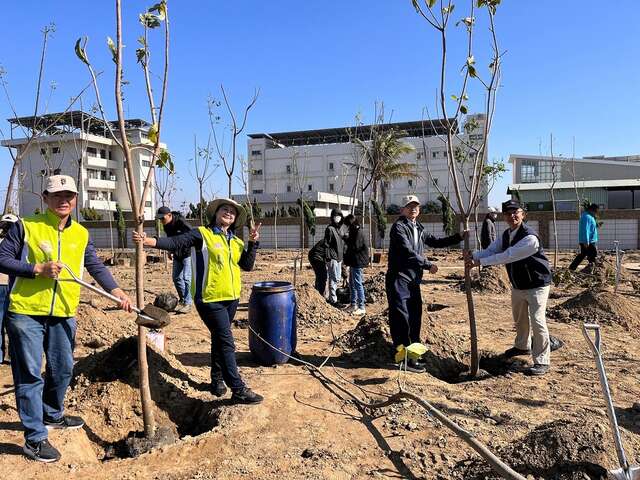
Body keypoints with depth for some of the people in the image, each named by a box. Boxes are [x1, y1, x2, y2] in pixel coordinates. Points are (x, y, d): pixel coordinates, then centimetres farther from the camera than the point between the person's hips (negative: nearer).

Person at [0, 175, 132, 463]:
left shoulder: (81, 234, 8)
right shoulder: (25, 226, -5)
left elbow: (96, 267, 6)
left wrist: (118, 293, -7)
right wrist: (38, 269, -19)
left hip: (63, 314, 5)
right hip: (26, 312, -5)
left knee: (62, 369, 17)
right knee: (30, 375, 1)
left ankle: (52, 415, 41)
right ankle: (34, 438, 11)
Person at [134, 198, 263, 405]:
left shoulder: (236, 242, 12)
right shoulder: (202, 234, -5)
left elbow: (247, 266, 4)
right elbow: (175, 242, -14)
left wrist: (253, 243, -5)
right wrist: (149, 241, -26)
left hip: (231, 298, 7)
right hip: (210, 299, -6)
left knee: (219, 340, 20)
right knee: (226, 343, -7)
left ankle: (217, 380, 35)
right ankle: (239, 390, -3)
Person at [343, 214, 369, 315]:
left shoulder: (358, 233, -16)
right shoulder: (354, 232, 14)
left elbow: (355, 247, -21)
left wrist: (347, 240, -11)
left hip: (357, 262, -11)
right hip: (353, 262, 11)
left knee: (358, 284, -8)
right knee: (352, 284, 16)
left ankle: (361, 307, -4)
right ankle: (353, 305, 26)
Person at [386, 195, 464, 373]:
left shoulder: (418, 228, 17)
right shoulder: (399, 227, -8)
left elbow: (435, 242, 26)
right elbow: (408, 252, -18)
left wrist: (459, 237, 19)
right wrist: (428, 265, -14)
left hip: (414, 280, 9)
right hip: (398, 279, -8)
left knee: (415, 317, 13)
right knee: (401, 319, -9)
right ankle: (405, 358, -5)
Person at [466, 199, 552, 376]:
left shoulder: (530, 238, -29)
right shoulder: (506, 235, 0)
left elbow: (507, 256, -34)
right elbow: (490, 250, -6)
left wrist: (480, 262, -33)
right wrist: (474, 256, -26)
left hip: (536, 285, -9)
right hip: (517, 285, 9)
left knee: (537, 321, -11)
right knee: (519, 318, 24)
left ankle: (542, 362, 2)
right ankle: (522, 346, 49)